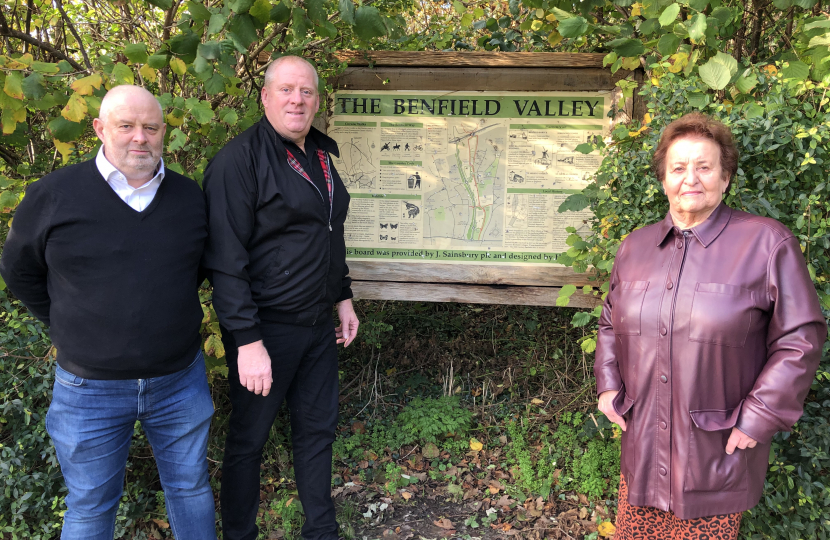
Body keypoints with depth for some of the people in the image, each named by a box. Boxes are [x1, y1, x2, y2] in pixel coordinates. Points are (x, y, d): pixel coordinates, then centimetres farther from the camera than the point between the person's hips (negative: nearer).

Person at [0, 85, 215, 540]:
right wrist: (67, 328, 3)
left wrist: (171, 312, 9)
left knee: (191, 488, 18)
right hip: (90, 387, -2)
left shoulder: (190, 197, 0)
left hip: (180, 380, 2)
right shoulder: (53, 195, -9)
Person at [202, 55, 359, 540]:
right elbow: (226, 260, -20)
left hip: (318, 325, 8)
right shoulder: (240, 160, -15)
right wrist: (247, 341, -23)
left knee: (318, 429, 17)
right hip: (266, 329, -7)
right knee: (249, 439, 9)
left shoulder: (321, 155, 10)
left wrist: (343, 297, 19)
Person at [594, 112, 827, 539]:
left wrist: (757, 420, -11)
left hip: (717, 452, -4)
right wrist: (608, 387, 8)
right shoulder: (634, 246, 7)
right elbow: (611, 323, 19)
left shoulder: (767, 243, -8)